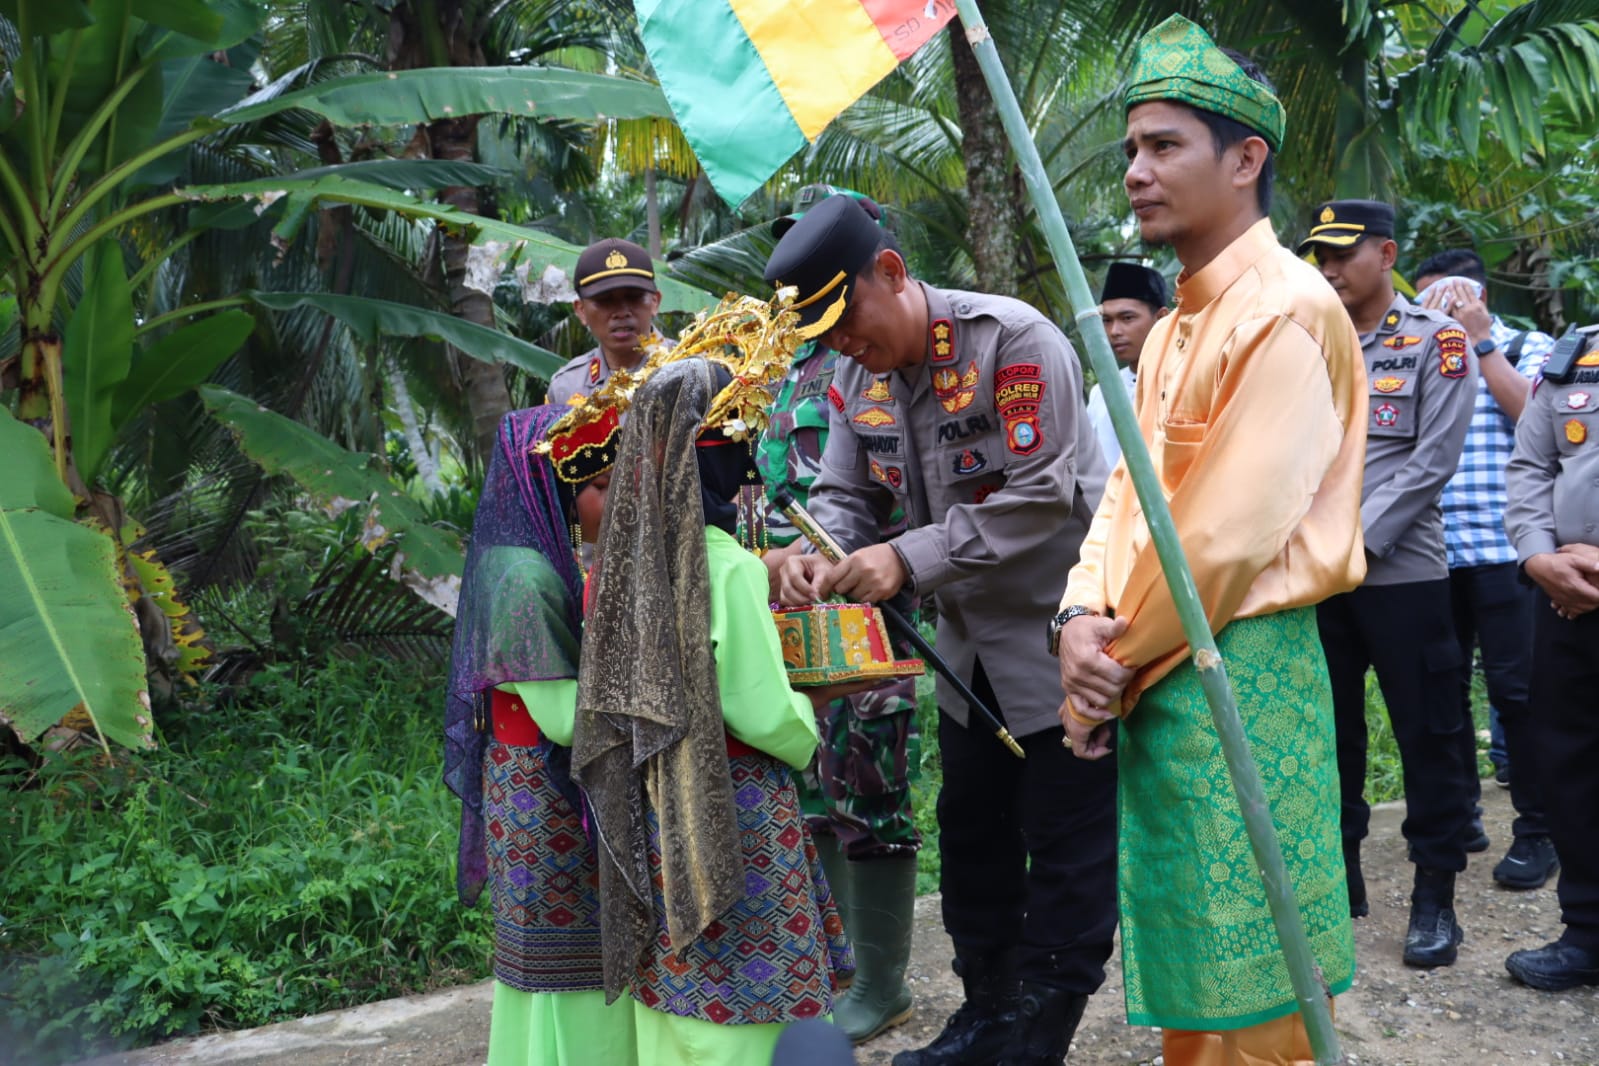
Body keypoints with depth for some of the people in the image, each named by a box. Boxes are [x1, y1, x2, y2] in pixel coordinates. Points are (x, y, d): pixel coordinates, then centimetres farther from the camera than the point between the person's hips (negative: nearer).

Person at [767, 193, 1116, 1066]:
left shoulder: (1013, 341, -21)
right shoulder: (856, 377, 2)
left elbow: (1040, 496, -27)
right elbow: (845, 493, 6)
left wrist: (909, 559, -28)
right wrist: (820, 554, -17)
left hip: (1061, 629, -8)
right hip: (969, 641, 8)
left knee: (1065, 837, 1)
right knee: (969, 828, 17)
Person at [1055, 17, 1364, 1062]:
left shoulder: (1289, 312, -14)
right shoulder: (1172, 331, 15)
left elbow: (1227, 534, -19)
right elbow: (1128, 492, 11)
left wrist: (1116, 670, -11)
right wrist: (1084, 621, -7)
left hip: (1235, 672, -8)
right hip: (1150, 680, 8)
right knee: (1185, 974, 19)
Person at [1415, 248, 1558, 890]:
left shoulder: (1528, 347, 7)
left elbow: (1532, 415, -12)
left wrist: (1479, 339, -5)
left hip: (1501, 547, -4)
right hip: (1433, 549, 4)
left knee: (1514, 687, -3)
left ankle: (1537, 832, 6)